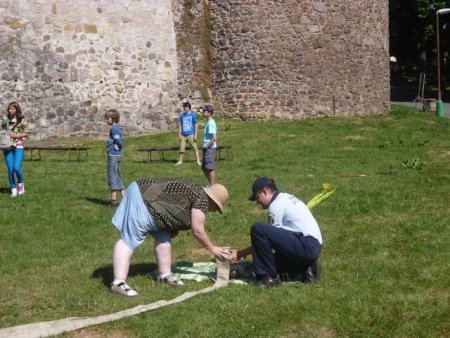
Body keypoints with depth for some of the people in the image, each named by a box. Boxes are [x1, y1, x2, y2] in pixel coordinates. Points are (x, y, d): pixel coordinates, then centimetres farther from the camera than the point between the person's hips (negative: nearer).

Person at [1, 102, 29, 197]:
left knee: (17, 168, -13)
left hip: (18, 147, -3)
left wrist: (16, 136, -14)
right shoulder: (5, 119, 7)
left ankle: (20, 184, 15)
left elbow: (26, 133, -4)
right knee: (10, 169, 1)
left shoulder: (22, 120, -3)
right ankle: (13, 189, 13)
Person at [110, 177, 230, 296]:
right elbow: (198, 231, -9)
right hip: (142, 200, -10)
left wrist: (172, 228, 11)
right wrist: (213, 249, 2)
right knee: (129, 241, -14)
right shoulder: (202, 199, -9)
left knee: (163, 237, 13)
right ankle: (118, 283, -19)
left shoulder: (195, 191, 19)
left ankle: (165, 275, 19)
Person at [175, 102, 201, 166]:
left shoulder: (193, 115, -1)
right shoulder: (182, 115, 9)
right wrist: (179, 135, 8)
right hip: (183, 135, 4)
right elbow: (180, 125, 13)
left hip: (190, 134, -4)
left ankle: (198, 161, -2)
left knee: (195, 148, -4)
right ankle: (180, 161, 18)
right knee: (181, 148, 7)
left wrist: (195, 135, -7)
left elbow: (196, 125, -1)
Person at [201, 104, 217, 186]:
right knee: (204, 168, 16)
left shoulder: (211, 123, -16)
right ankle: (211, 184, 27)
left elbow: (214, 138, -23)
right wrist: (205, 146, 13)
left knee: (210, 168, -4)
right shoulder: (207, 122, 14)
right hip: (207, 148, 10)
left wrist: (207, 146, -15)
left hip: (210, 148, -10)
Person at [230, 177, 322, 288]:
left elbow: (269, 237, -6)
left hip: (306, 247, -11)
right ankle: (306, 271, 11)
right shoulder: (286, 198, 19)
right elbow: (276, 237, 22)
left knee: (257, 229, -18)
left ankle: (269, 277, -11)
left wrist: (241, 253, 1)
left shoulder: (276, 205, -10)